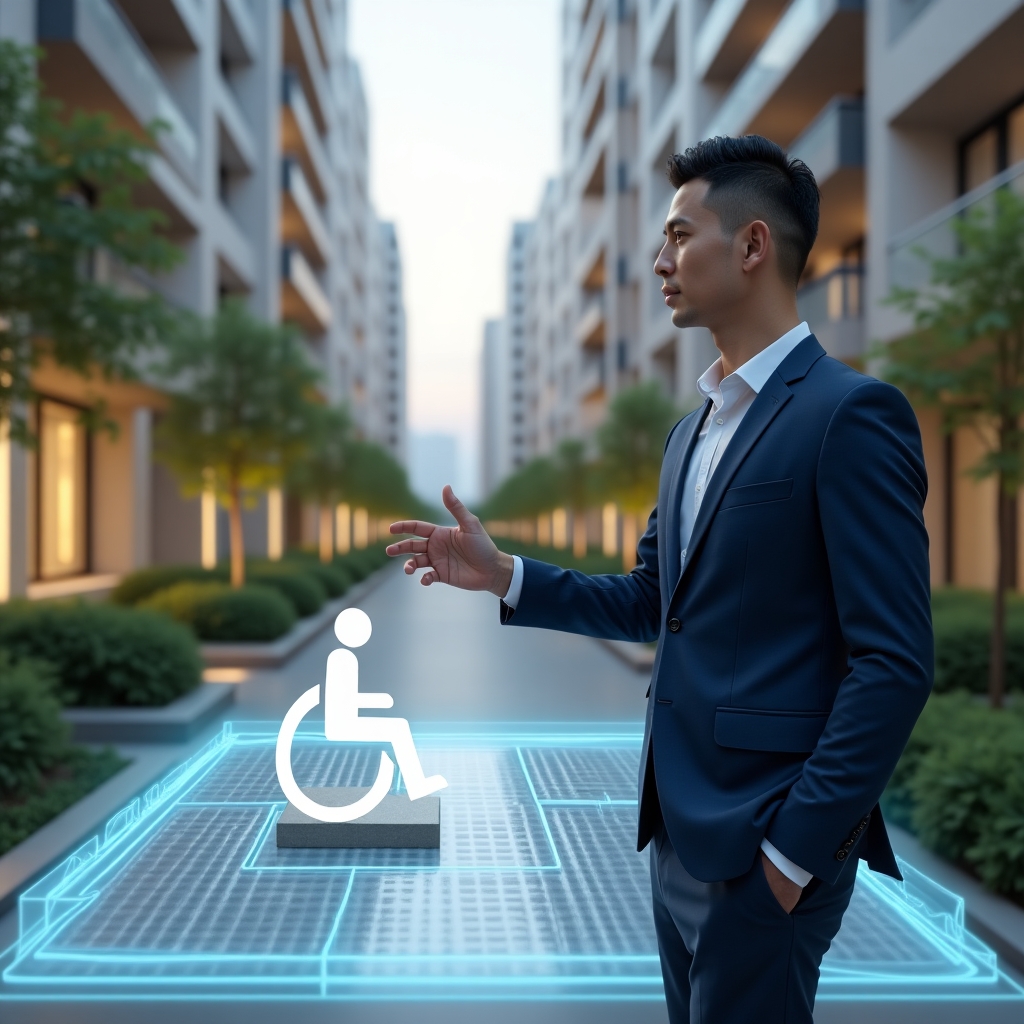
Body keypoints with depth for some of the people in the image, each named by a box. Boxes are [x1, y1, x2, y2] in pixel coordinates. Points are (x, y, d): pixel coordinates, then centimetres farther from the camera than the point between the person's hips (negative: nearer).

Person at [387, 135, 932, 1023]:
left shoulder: (850, 413, -15)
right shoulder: (693, 429, 12)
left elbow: (894, 663, -18)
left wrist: (795, 847, -17)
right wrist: (503, 575, 6)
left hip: (764, 842, -8)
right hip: (679, 831, 8)